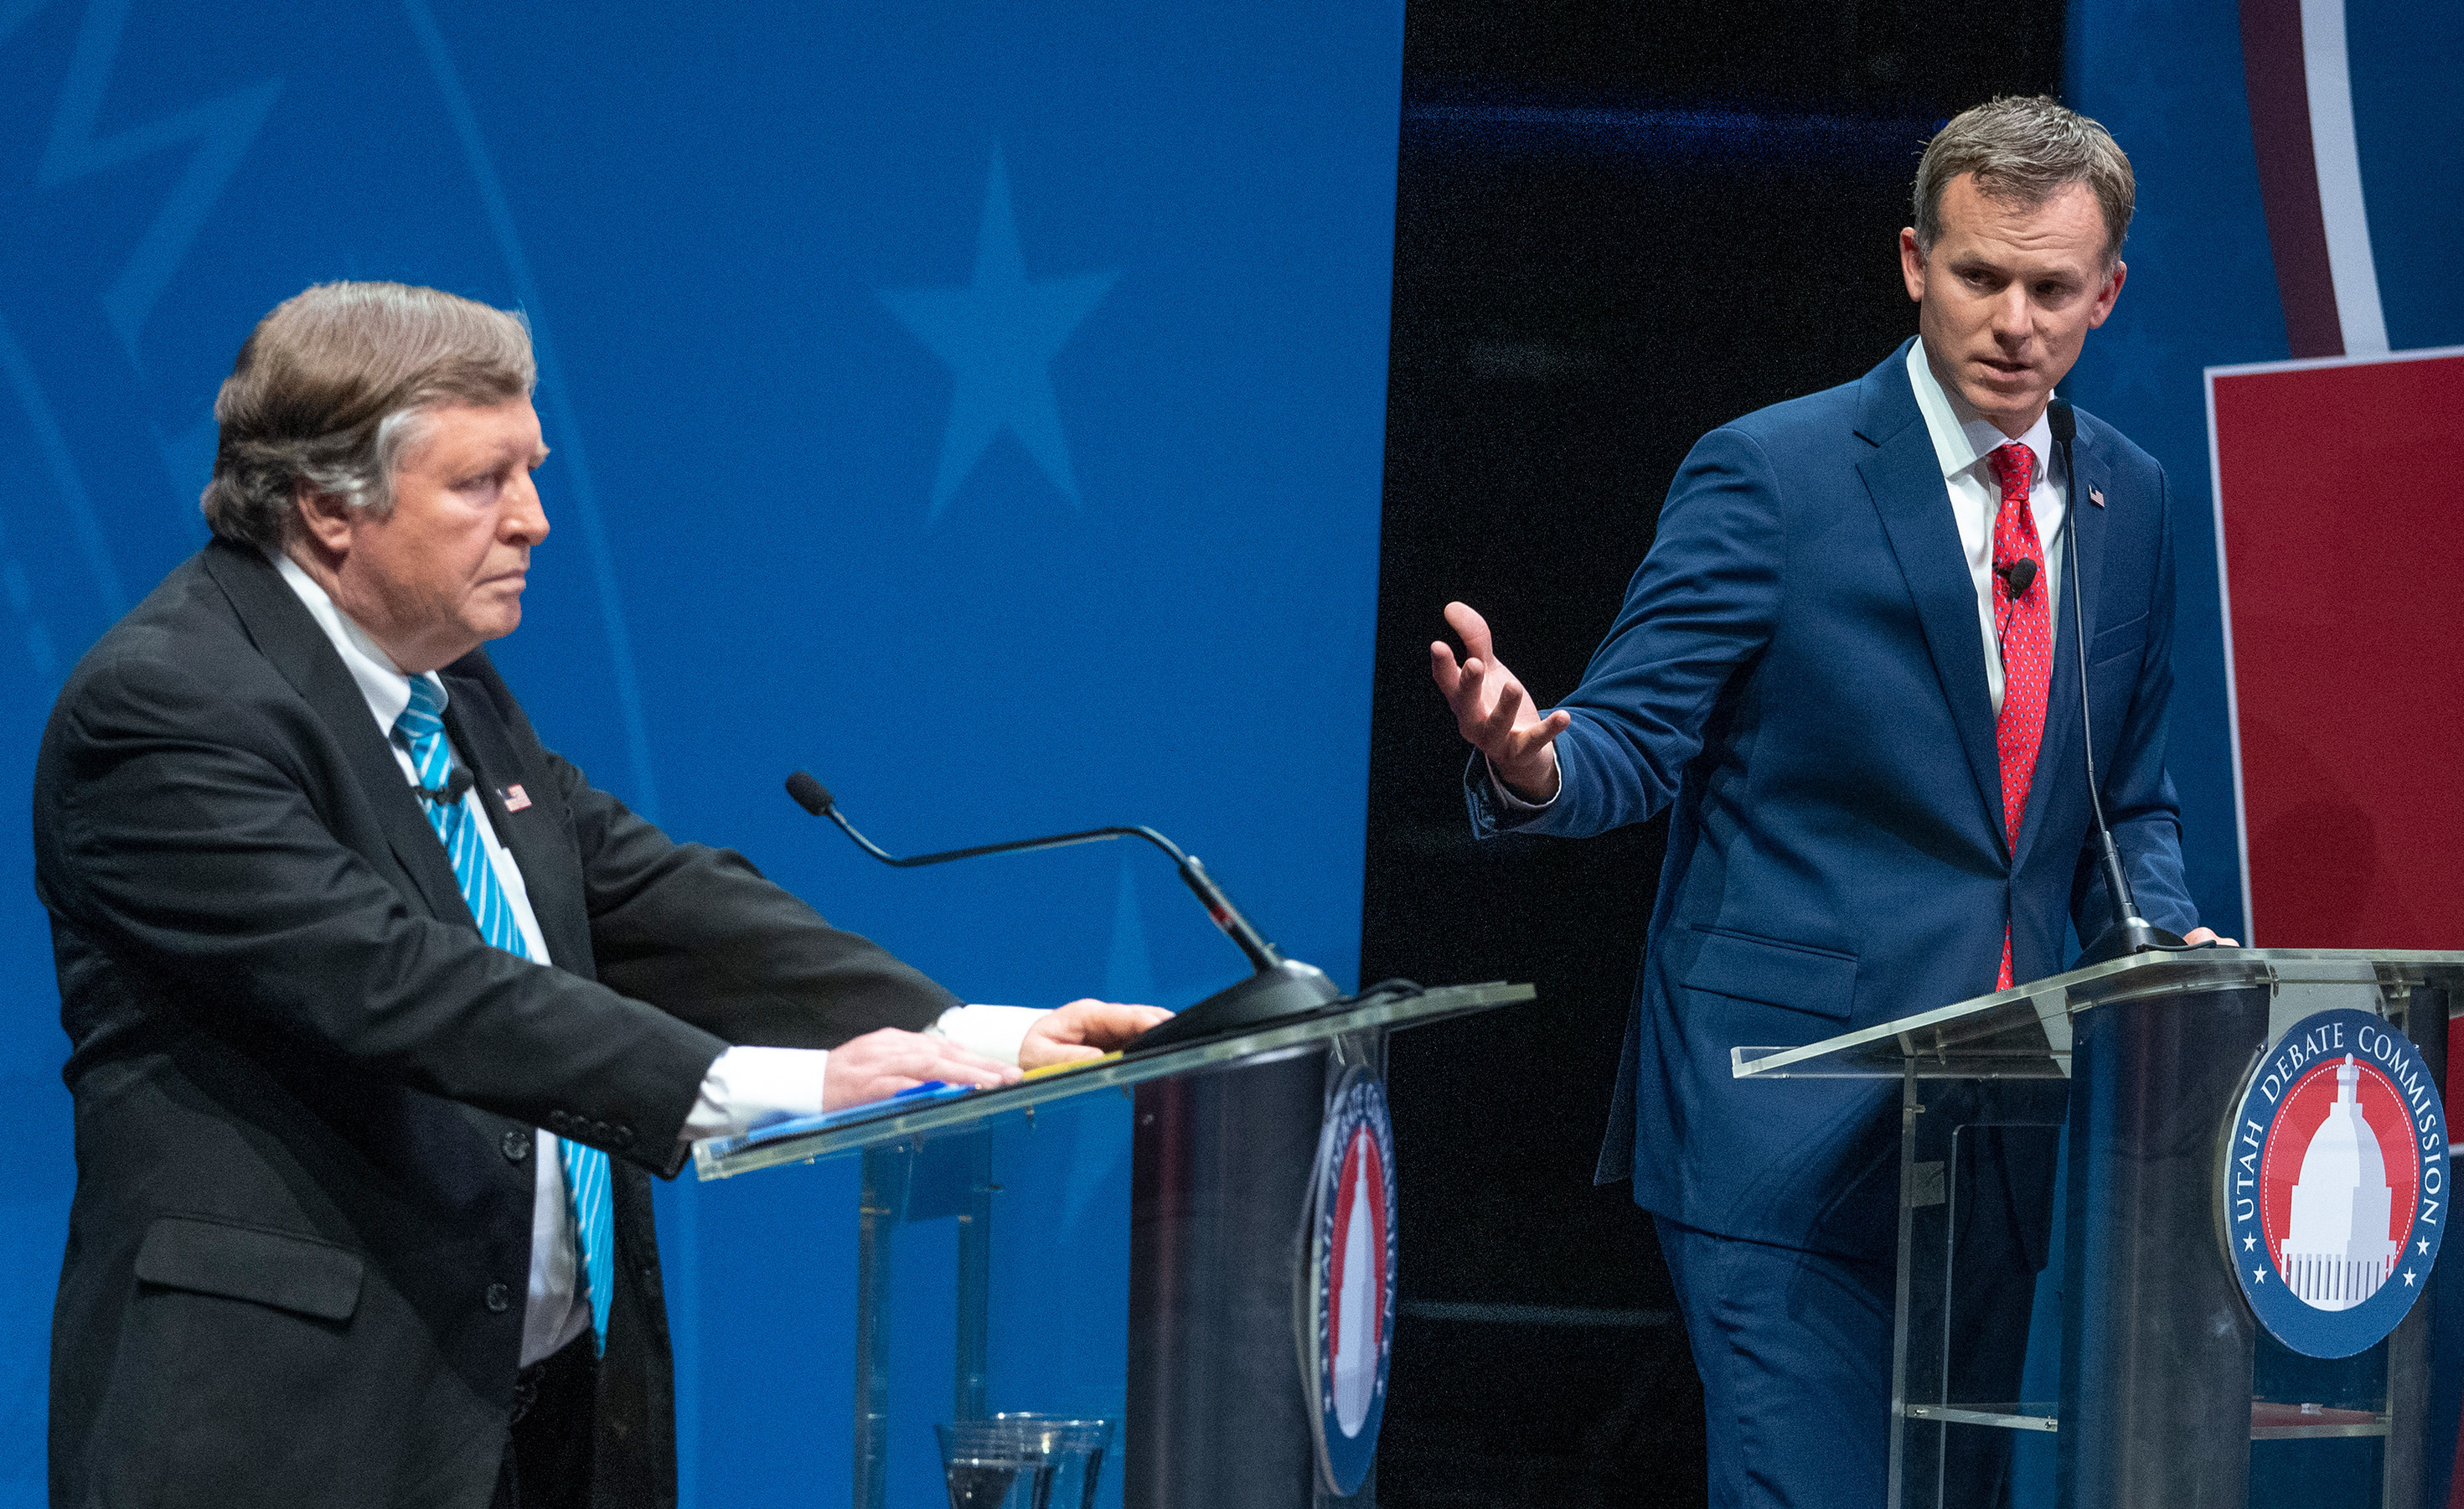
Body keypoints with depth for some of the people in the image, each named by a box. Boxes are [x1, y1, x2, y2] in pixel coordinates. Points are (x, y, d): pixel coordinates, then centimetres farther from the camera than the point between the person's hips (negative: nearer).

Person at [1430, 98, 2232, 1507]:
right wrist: (1527, 763, -31)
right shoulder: (1772, 476, -6)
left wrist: (2171, 948, 0)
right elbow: (1632, 741, -8)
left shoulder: (2129, 501, 12)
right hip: (1789, 1126, -6)